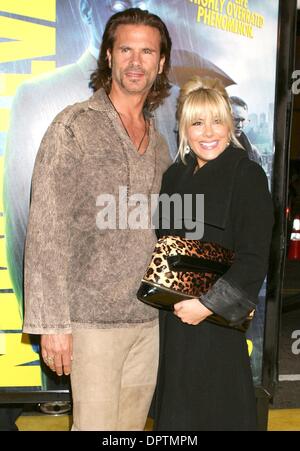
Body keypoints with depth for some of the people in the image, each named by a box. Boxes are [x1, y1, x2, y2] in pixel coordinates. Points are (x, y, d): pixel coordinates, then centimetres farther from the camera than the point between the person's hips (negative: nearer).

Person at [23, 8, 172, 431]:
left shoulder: (158, 141, 11)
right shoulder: (75, 126, -8)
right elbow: (47, 229, -13)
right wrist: (53, 322, -15)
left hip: (150, 319, 6)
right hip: (95, 319, -6)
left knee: (133, 426, 16)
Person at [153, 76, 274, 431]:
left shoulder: (247, 175, -11)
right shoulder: (175, 175, 9)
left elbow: (254, 259, -16)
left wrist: (208, 305, -19)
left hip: (216, 320, -6)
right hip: (172, 316, 6)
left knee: (215, 410, 8)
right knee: (174, 412, 18)